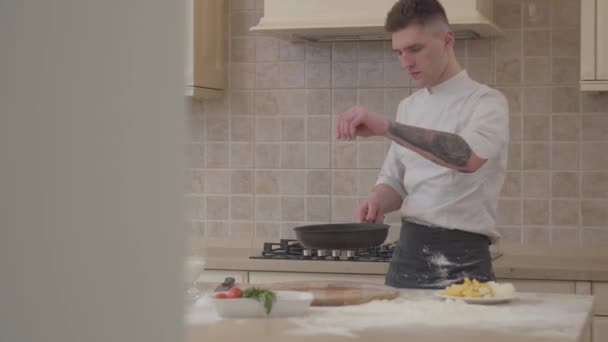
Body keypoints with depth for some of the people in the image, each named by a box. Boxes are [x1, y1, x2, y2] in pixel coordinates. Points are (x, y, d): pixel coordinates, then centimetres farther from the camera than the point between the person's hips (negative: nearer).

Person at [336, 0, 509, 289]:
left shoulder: (486, 102, -10)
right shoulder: (409, 107, 12)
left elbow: (470, 157, -31)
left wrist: (384, 127, -34)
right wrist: (378, 202, -7)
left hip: (460, 261, -6)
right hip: (407, 253, 6)